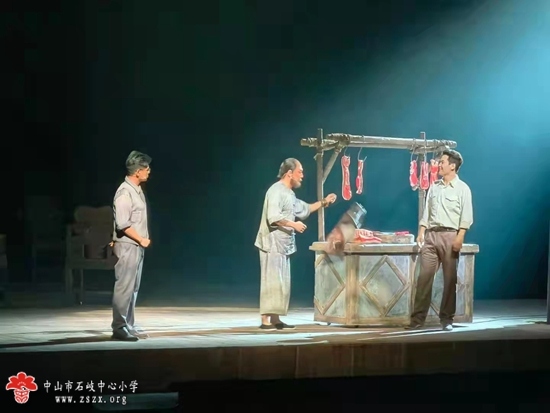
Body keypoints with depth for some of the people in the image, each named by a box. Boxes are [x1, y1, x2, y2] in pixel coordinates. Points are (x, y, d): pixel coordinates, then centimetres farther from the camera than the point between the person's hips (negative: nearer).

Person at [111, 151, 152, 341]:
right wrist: (141, 239, -14)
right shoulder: (125, 192, -17)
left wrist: (142, 240, 8)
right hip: (127, 246, -10)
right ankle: (119, 328, -7)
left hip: (136, 246, 10)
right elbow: (123, 223, -22)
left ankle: (129, 326, 17)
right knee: (124, 287, -8)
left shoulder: (137, 190, 13)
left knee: (133, 288, 12)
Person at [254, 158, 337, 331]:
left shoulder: (289, 193, 17)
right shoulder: (276, 191, -14)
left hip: (283, 245, 10)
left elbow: (303, 209, 30)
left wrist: (323, 202, 23)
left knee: (282, 283, 9)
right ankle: (265, 321, -12)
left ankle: (275, 319, 13)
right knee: (272, 281, -12)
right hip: (273, 244, -10)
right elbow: (273, 217, -24)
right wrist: (293, 224, -18)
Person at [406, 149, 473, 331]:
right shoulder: (434, 187, 15)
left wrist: (460, 237, -16)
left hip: (449, 235, -4)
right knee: (424, 276, -2)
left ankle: (446, 319, 7)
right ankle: (418, 318, -1)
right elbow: (426, 212, 15)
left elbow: (466, 216, -7)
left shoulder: (462, 188, -1)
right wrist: (421, 232, 4)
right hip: (431, 235, 4)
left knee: (450, 279, 0)